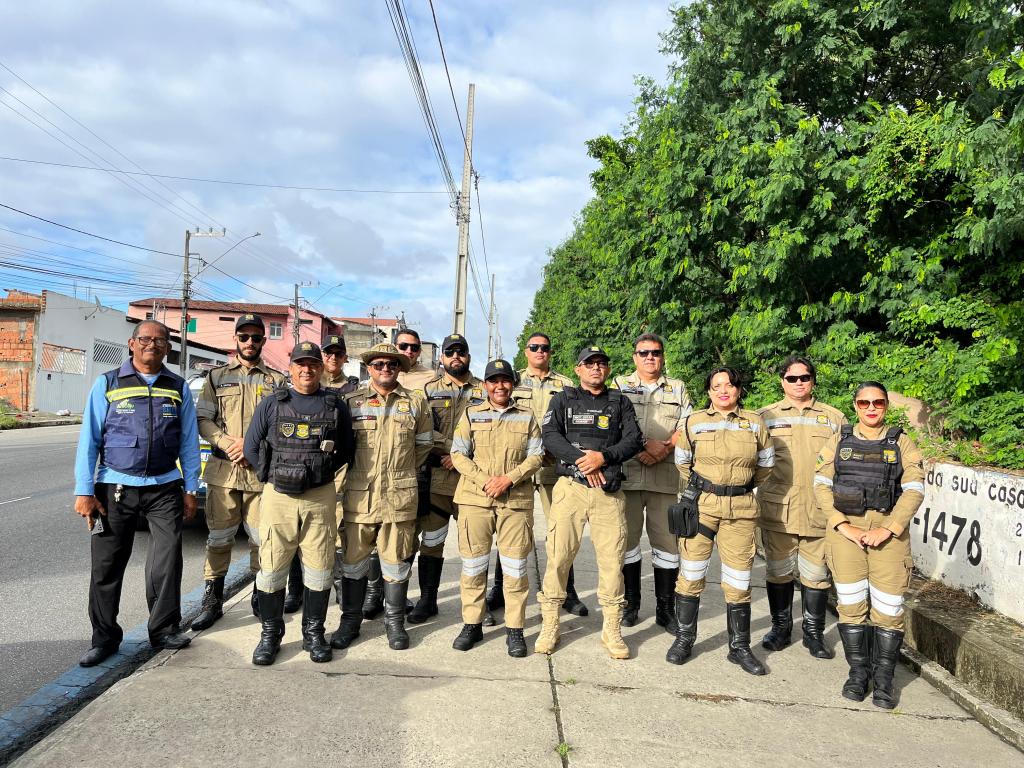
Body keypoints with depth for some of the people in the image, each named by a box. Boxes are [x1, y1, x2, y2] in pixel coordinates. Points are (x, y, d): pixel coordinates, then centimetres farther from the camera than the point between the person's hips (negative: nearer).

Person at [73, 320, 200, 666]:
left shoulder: (178, 388, 7)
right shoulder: (107, 383, 2)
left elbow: (188, 442, 8)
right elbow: (89, 439, 0)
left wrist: (190, 489, 4)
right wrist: (84, 491, -5)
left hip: (165, 488, 1)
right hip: (115, 487, -1)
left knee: (167, 562, 2)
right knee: (106, 566, 5)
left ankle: (164, 629, 18)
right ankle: (104, 637, 20)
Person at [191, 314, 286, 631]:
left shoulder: (276, 381, 8)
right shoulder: (217, 377, 11)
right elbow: (203, 420, 4)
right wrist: (228, 444, -12)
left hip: (262, 471, 0)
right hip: (223, 470, 1)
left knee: (261, 539, 5)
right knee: (219, 537, 6)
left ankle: (261, 597, 20)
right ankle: (212, 601, 18)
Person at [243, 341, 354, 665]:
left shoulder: (336, 405, 5)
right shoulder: (271, 404, 5)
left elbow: (346, 451, 12)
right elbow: (252, 447, 8)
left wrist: (321, 473, 5)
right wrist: (274, 477, 4)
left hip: (321, 498, 0)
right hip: (278, 496, 0)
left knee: (319, 569, 6)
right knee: (272, 568, 5)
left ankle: (314, 633, 21)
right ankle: (270, 634, 21)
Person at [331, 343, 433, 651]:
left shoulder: (415, 402, 7)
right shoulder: (351, 401, 4)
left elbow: (424, 443, 16)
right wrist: (358, 472, 7)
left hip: (400, 496, 0)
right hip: (359, 494, 0)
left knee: (396, 562, 7)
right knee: (353, 561, 8)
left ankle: (395, 622, 22)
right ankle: (350, 620, 23)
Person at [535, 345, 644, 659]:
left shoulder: (620, 402, 15)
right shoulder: (563, 399, 11)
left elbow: (634, 440, 3)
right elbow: (550, 435, -4)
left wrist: (603, 456, -14)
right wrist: (580, 459, -16)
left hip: (609, 491, 1)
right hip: (570, 487, -1)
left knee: (612, 559, 0)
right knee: (558, 556, -2)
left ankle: (612, 630, 13)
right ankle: (550, 626, 11)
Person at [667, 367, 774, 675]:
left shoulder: (755, 423, 4)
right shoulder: (693, 422, 1)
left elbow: (766, 464, 17)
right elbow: (681, 461, 14)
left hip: (742, 509, 1)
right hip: (701, 506, -1)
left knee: (738, 581, 7)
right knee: (691, 574, 3)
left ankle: (739, 647, 21)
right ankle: (684, 639, 19)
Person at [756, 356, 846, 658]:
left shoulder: (834, 418, 10)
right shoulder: (765, 416, 8)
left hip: (820, 510, 0)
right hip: (777, 509, 0)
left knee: (817, 573, 7)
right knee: (780, 571, 9)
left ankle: (814, 633, 22)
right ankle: (780, 627, 24)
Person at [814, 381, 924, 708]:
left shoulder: (901, 442, 6)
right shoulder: (839, 440, 8)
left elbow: (914, 489, -1)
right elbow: (821, 484, 2)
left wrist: (888, 529, -11)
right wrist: (842, 525, -9)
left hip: (889, 530, 0)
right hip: (845, 528, 1)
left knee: (887, 606, 0)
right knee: (852, 602, 4)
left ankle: (883, 678, 16)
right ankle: (858, 672, 19)